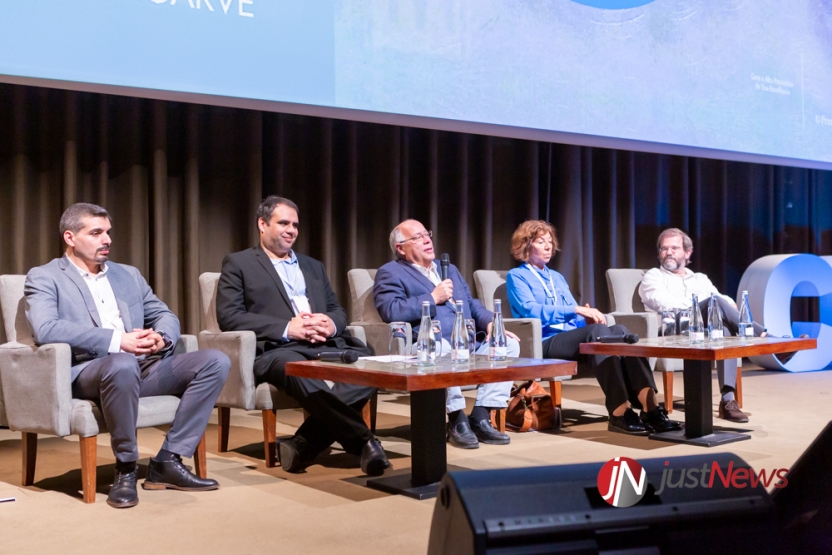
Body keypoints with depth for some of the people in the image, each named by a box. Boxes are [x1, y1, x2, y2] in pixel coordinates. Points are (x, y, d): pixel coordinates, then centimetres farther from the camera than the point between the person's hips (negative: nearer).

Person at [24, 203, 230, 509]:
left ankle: (168, 461, -12)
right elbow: (45, 329, -15)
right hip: (86, 371, -6)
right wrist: (116, 340, -23)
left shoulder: (129, 274, 23)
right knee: (122, 365, -41)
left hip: (144, 365, 6)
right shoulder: (44, 277, 4)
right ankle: (125, 468, -18)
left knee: (216, 361, -14)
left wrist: (161, 337, -7)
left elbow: (166, 316, 19)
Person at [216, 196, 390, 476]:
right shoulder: (238, 263, 12)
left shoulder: (313, 266, 29)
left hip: (325, 346, 5)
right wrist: (287, 328, -13)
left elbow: (338, 310, 23)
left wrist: (331, 324, -5)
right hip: (276, 349, -5)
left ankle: (307, 442, -26)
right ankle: (364, 441, -32)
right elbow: (228, 316, -2)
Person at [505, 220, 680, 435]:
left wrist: (587, 318, -3)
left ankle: (649, 406, -38)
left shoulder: (557, 277, 29)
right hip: (546, 342, -6)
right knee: (598, 332, -34)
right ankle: (619, 412, -42)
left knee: (620, 331, -25)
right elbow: (531, 311, -13)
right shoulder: (516, 276, 6)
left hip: (574, 336, 6)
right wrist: (576, 310, -19)